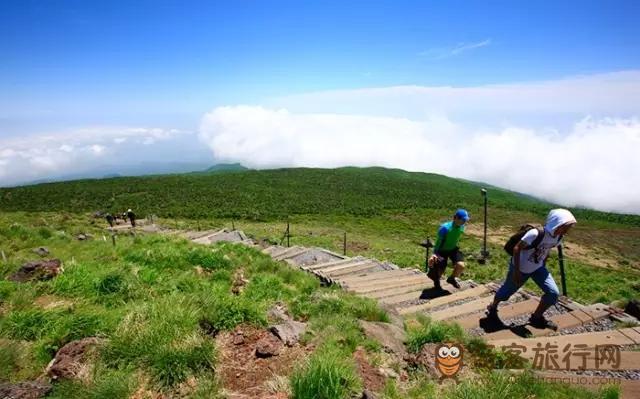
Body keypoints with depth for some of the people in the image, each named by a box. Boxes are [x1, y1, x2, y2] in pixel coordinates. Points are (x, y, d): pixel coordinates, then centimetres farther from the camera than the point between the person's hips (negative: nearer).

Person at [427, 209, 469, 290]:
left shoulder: (461, 227, -11)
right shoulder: (445, 228, -30)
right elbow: (439, 241, -23)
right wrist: (435, 253, -30)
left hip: (453, 249, 5)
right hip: (442, 250, -4)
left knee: (461, 265, -21)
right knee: (440, 272, -7)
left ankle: (451, 278, 14)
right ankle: (436, 280, 35)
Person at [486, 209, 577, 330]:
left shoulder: (558, 237, -11)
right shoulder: (535, 234, -35)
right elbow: (517, 248, -27)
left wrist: (543, 265, 12)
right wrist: (516, 271, -25)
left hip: (537, 268, 6)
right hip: (521, 268, -6)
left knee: (553, 293, -4)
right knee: (508, 290, 11)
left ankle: (537, 318, 18)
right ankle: (492, 308, 40)